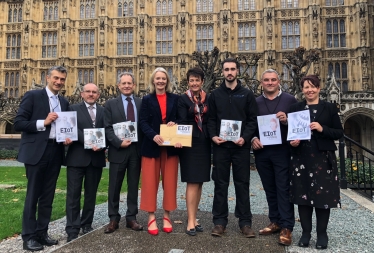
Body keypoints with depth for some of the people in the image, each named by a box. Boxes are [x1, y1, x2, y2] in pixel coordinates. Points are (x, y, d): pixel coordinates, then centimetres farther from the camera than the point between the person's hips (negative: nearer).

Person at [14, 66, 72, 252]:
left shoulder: (64, 102, 13)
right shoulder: (32, 96, -4)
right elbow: (18, 124, -9)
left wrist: (68, 137, -2)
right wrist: (43, 123, -18)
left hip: (55, 152, 6)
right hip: (36, 151, -5)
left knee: (48, 196, 12)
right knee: (33, 195, 2)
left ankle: (42, 233, 23)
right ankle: (28, 236, 13)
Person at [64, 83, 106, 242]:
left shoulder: (103, 111, 11)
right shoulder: (74, 109, 4)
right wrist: (89, 143, -21)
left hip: (96, 158, 3)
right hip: (77, 157, -3)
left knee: (91, 193, 12)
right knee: (73, 194, 1)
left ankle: (86, 225, 25)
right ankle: (72, 229, 9)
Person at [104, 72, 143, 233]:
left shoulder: (142, 103, 7)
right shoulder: (111, 104, 4)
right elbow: (107, 128, -3)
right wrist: (119, 142, -15)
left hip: (136, 150, 1)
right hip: (118, 150, -1)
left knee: (133, 186, 10)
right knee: (114, 187, 7)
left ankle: (131, 218, 21)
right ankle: (113, 219, 21)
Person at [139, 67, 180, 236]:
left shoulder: (175, 99, 9)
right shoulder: (147, 100, 6)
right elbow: (143, 122, -4)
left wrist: (174, 124, -14)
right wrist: (154, 136, -21)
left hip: (171, 145, 1)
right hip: (151, 145, -1)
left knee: (169, 182, 7)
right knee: (150, 182, 2)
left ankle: (166, 216, 21)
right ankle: (151, 217, 14)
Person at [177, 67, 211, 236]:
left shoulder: (209, 99, 9)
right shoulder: (183, 99, -1)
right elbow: (182, 122, -10)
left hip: (204, 144, 4)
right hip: (190, 143, -4)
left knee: (199, 182, 9)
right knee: (192, 182, -5)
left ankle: (194, 217, 20)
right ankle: (191, 221, 2)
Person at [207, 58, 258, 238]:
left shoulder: (247, 94, 6)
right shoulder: (215, 94, 10)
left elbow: (253, 119, 2)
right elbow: (211, 119, 7)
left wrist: (245, 137, -13)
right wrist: (213, 136, -9)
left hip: (241, 145, -1)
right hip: (220, 146, 1)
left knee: (242, 184, 6)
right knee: (220, 184, 6)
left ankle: (245, 222, 16)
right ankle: (219, 221, 16)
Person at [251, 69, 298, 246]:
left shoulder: (290, 100, 2)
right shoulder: (255, 102, 9)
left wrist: (287, 121, -19)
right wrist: (253, 138, -9)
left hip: (282, 151, -3)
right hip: (262, 151, 3)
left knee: (283, 189, 0)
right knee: (270, 189, 13)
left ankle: (286, 227, 8)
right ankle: (275, 222, 25)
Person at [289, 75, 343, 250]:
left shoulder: (330, 108, 5)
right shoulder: (295, 108, 9)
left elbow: (339, 133, 2)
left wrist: (322, 129, -14)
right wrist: (291, 142, -9)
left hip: (323, 158, -1)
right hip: (301, 158, 2)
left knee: (322, 195, 2)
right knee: (303, 195, 5)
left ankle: (322, 234, 17)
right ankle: (306, 232, 19)